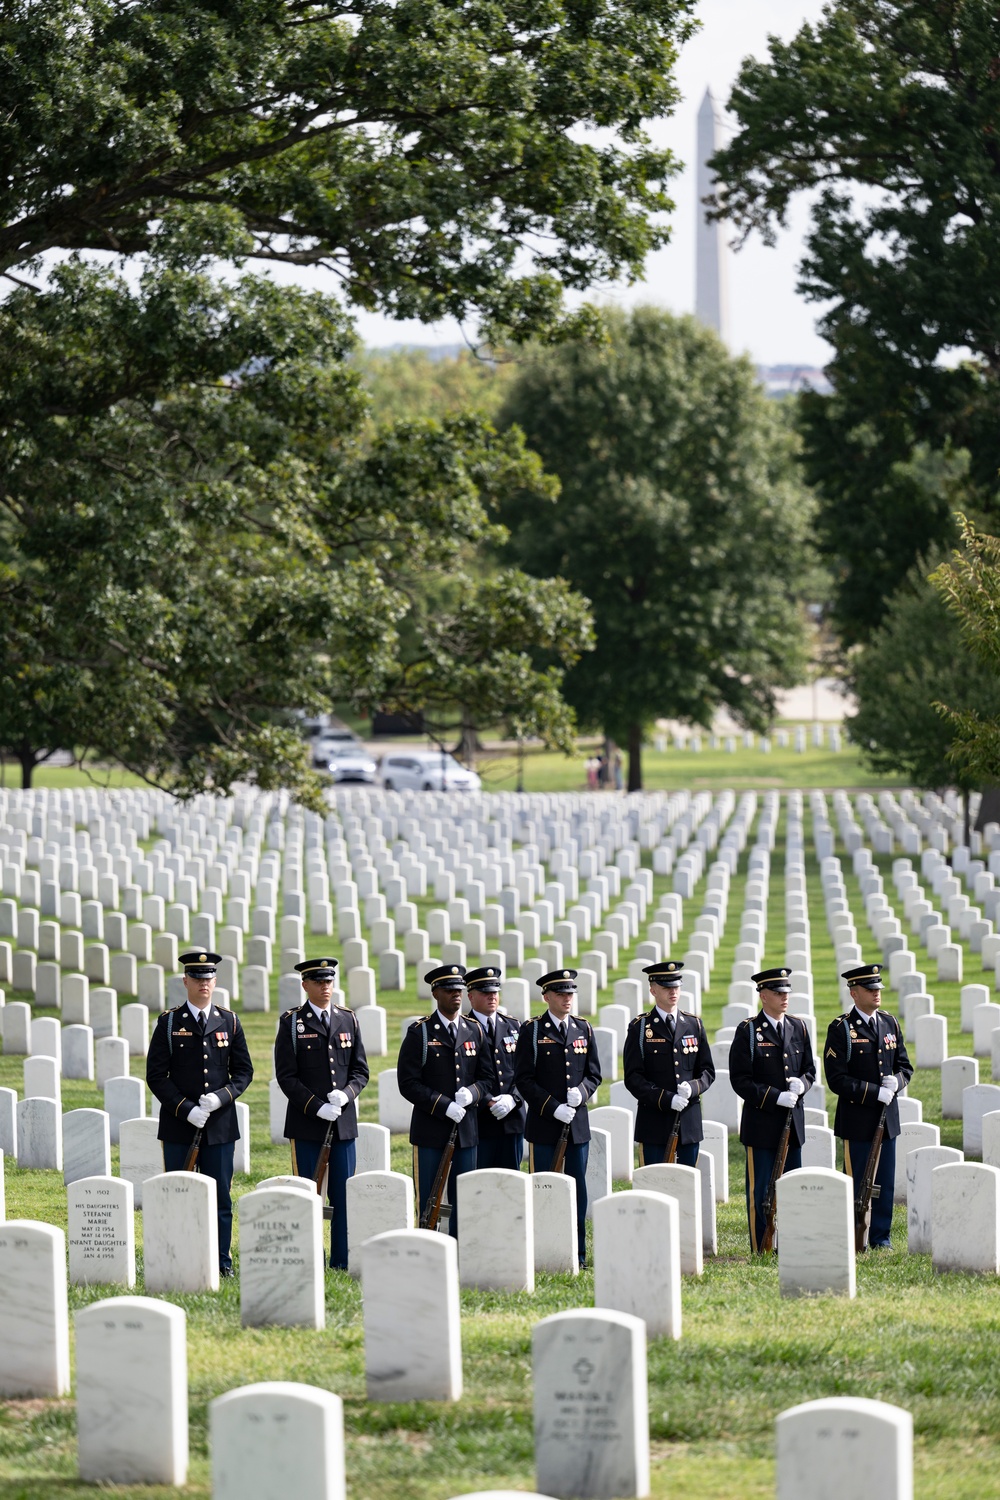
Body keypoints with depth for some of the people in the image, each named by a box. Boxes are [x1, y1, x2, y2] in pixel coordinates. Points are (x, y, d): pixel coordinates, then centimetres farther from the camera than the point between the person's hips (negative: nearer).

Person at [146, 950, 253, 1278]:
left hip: (221, 1124, 2)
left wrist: (221, 1097, -10)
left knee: (220, 1195, 2)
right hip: (179, 1125, -2)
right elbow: (156, 1075, -2)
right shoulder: (169, 1023, 2)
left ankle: (222, 1263, 8)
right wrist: (186, 1110, -13)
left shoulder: (229, 1022, 8)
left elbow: (244, 1071, 8)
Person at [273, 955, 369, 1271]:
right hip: (306, 1123, -3)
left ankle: (343, 1261, 9)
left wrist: (346, 1094, -9)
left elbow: (360, 1070, 12)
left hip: (344, 1123, 3)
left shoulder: (349, 1021, 11)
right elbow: (286, 1076, -5)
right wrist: (317, 1106, -14)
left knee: (344, 1195, 4)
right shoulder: (291, 1022, 0)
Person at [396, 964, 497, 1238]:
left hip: (466, 1130, 4)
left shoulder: (475, 1031, 9)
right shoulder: (420, 1033, -4)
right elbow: (408, 1083, -9)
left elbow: (488, 1078, 11)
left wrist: (472, 1093, -11)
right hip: (430, 1131, -4)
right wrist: (444, 1106, -18)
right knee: (428, 1201, 0)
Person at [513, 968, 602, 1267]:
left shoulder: (584, 1029, 10)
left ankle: (578, 1253, 12)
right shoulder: (531, 1031, -3)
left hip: (578, 1123, 4)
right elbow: (523, 1079, -6)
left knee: (578, 1188, 5)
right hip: (543, 1124, -4)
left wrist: (581, 1092, -10)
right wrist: (553, 1108, -15)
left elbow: (594, 1074, 12)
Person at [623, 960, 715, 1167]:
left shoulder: (694, 1025, 11)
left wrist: (693, 1088, -10)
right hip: (654, 1124, -3)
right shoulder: (640, 1028, -1)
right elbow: (633, 1078, -6)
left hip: (689, 1123, 3)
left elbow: (708, 1071, 13)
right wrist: (667, 1099, -17)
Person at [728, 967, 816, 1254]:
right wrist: (776, 1097, -18)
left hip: (793, 1122, 5)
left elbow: (809, 1069, 17)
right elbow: (741, 1080, -9)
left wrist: (802, 1083, -7)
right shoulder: (748, 1031, -6)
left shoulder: (798, 1028, 10)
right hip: (762, 1122, -5)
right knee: (760, 1190, -1)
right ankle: (761, 1249, 3)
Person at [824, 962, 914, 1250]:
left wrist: (895, 1082, -7)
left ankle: (880, 1237, 16)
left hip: (887, 1117, 5)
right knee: (856, 1181, -2)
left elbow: (905, 1066, 16)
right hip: (857, 1120, -5)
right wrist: (875, 1092, -18)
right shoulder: (841, 1029, -8)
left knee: (885, 1182, 8)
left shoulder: (890, 1024, 10)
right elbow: (837, 1079, -12)